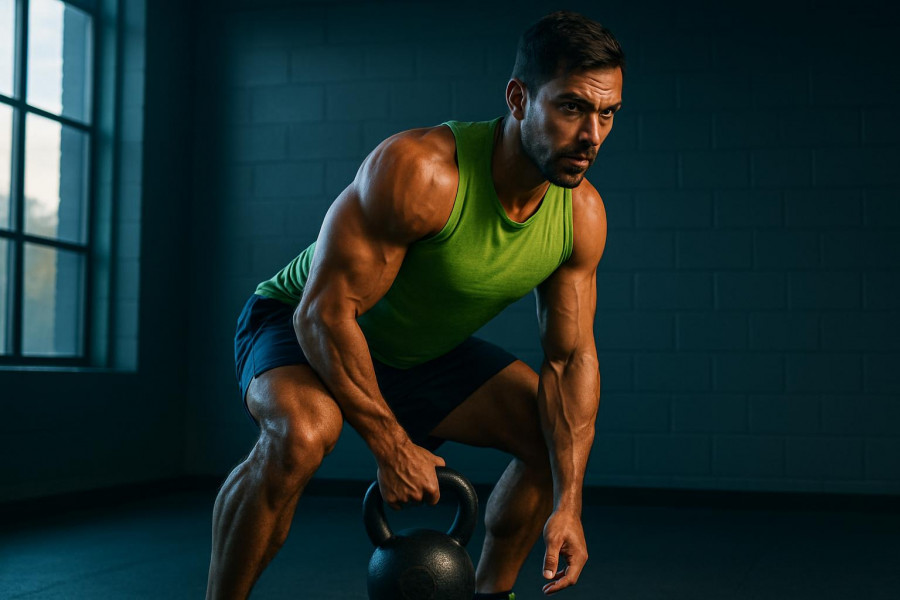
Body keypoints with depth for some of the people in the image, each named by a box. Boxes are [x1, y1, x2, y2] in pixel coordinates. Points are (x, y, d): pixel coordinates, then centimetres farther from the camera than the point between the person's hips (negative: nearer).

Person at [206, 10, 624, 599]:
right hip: (302, 327, -6)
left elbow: (571, 359, -9)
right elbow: (325, 312, -32)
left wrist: (569, 504, -15)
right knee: (302, 433, -37)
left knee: (558, 435, -2)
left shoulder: (583, 214, -16)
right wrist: (392, 447, -28)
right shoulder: (418, 170, -36)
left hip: (424, 349, 7)